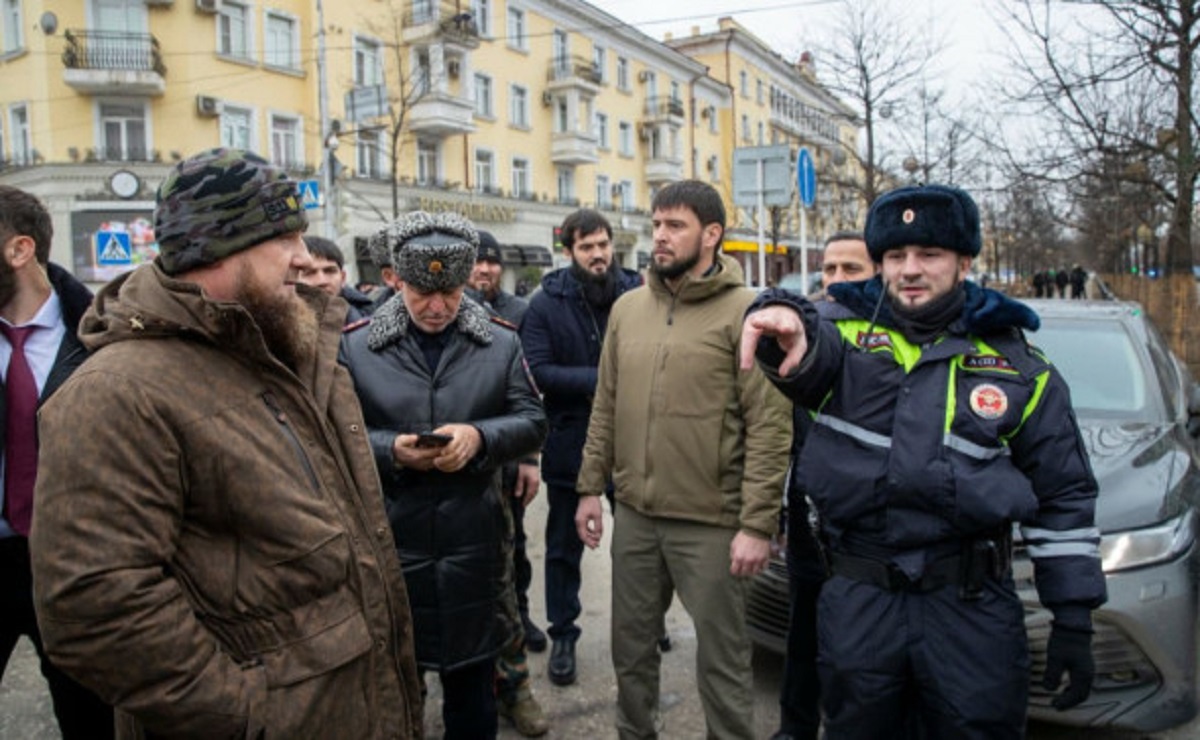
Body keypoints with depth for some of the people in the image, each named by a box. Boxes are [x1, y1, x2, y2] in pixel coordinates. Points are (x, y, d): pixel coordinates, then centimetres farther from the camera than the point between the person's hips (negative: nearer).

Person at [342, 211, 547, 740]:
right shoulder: (355, 347, -3)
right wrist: (391, 451, -20)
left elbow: (533, 424, 0)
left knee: (472, 677, 19)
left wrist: (480, 436, -19)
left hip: (473, 542, 1)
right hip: (388, 542, 0)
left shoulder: (502, 343, 0)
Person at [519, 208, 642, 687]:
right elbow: (537, 370, -15)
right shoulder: (547, 303, -6)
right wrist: (597, 380, -20)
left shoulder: (637, 292, -3)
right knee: (564, 545, 12)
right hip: (570, 442, -1)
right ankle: (563, 637, 29)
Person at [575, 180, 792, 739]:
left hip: (712, 523, -5)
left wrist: (757, 523, -16)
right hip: (634, 515, 6)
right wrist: (591, 486, 9)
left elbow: (770, 425, -13)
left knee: (721, 662, 8)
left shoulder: (745, 312, -10)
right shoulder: (627, 308, 8)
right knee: (631, 649, 19)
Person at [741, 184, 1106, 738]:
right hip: (858, 597, 1)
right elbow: (813, 354, -26)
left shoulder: (1019, 364, 3)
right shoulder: (849, 328, 0)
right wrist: (787, 326, -51)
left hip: (972, 607, 0)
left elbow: (1065, 496, 7)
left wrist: (1074, 618, 4)